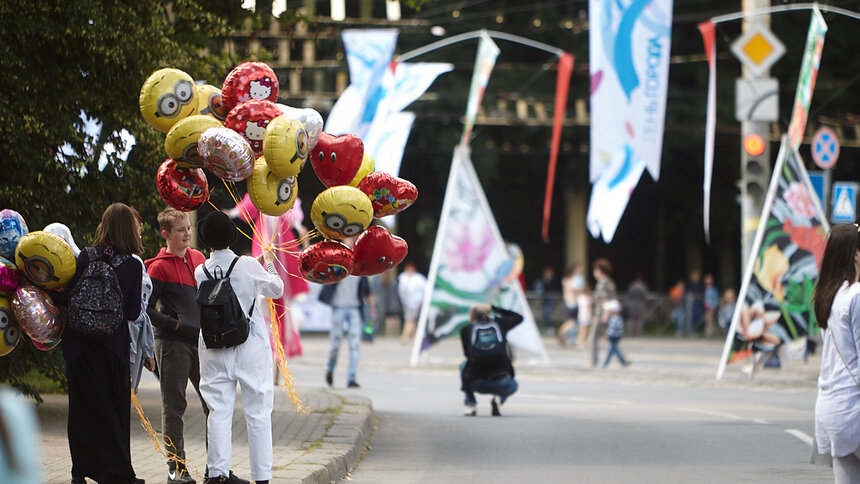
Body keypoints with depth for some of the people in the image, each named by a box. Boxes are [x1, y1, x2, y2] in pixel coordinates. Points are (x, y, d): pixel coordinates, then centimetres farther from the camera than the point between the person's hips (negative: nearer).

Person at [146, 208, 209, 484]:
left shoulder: (198, 258, 11)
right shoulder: (158, 267, -7)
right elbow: (146, 309, -9)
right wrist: (176, 325, -14)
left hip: (200, 340, 6)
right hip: (172, 344, -6)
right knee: (174, 406, 1)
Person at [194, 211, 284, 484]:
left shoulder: (200, 272, -4)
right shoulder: (248, 266, -10)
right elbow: (276, 289, 5)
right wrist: (269, 264, 26)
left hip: (214, 353, 2)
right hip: (250, 349, -2)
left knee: (219, 411, 6)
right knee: (257, 412, 4)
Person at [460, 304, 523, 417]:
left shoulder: (466, 329, 12)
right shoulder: (499, 324, 14)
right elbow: (519, 318, 33)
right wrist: (493, 308, 35)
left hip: (476, 383, 0)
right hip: (501, 384, 0)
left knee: (464, 365, 34)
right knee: (512, 386, 37)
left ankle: (470, 404, 21)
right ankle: (498, 400, 3)